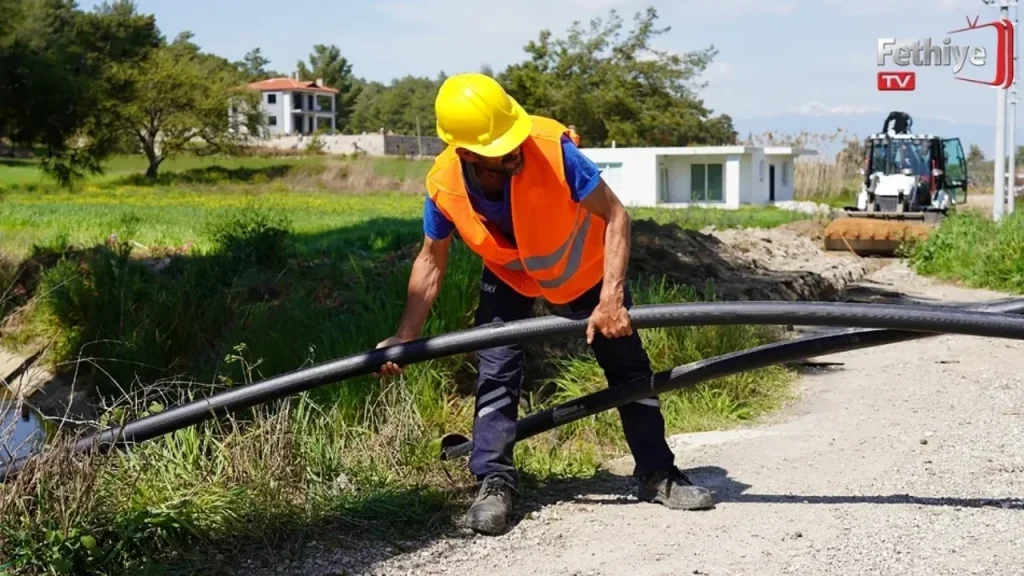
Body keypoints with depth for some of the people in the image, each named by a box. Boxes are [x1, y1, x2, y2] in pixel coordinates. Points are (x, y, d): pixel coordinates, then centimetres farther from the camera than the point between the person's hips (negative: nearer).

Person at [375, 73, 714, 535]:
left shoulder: (552, 149, -40)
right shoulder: (444, 186, -30)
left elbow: (615, 215, -31)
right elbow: (431, 259, -12)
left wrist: (611, 300, -37)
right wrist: (404, 336, -13)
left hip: (584, 262, -1)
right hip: (508, 274, 1)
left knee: (627, 364, 4)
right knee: (495, 369, -12)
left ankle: (657, 474, 17)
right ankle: (493, 483, 0)